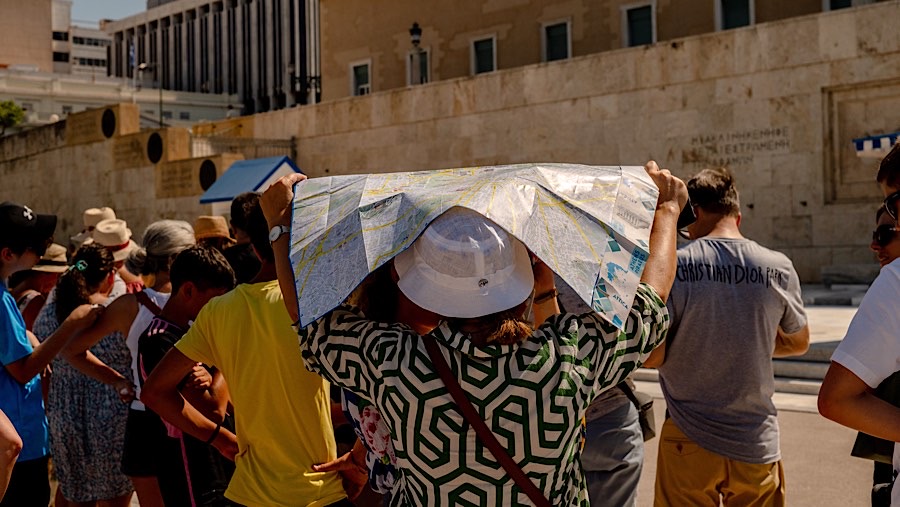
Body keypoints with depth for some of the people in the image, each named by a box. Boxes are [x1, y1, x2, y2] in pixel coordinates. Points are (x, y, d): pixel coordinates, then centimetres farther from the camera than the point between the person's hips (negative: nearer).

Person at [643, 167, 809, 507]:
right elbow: (798, 343, 11)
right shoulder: (778, 268, -5)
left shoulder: (675, 265, -13)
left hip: (688, 442, -2)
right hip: (757, 441, 2)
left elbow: (651, 357, -14)